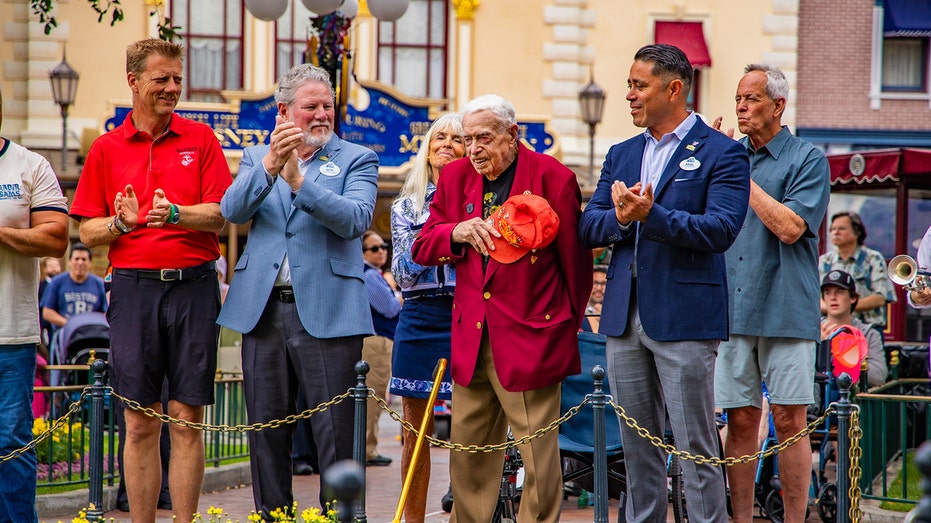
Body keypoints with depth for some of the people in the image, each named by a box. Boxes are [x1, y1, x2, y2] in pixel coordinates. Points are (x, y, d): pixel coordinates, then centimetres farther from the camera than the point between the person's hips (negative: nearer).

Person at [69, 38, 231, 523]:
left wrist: (175, 214, -17)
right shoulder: (106, 149, 8)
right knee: (140, 423, 2)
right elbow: (87, 232, 8)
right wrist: (121, 223, -12)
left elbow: (221, 214, 0)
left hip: (193, 283, 0)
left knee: (187, 419, 0)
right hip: (133, 286, 0)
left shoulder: (200, 139, 7)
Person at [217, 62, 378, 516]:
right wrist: (270, 165, -21)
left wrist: (299, 181, -21)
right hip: (263, 310, 3)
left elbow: (355, 219, -12)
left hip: (326, 312, -3)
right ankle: (271, 517, 17)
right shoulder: (257, 158, 14)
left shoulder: (356, 160, 6)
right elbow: (232, 210, -4)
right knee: (266, 430, 8)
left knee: (335, 435, -5)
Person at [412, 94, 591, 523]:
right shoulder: (456, 177, 11)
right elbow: (422, 248, 12)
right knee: (468, 452, 9)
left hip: (531, 338, -5)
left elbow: (575, 259, 2)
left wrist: (569, 323, 9)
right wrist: (456, 233, -9)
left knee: (538, 452, -5)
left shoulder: (552, 178, -5)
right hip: (471, 340, 5)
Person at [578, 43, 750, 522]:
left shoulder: (721, 153, -3)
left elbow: (721, 229, -15)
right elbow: (588, 227, 9)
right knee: (637, 446, 11)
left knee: (695, 447, -5)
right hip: (624, 318, 6)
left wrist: (651, 215, -24)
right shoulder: (621, 155, 17)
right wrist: (620, 217, -13)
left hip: (683, 318, -6)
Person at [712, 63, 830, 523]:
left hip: (785, 309, -4)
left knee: (789, 421, -3)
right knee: (740, 420, 4)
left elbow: (790, 227, -14)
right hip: (733, 309, 4)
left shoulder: (808, 160, -1)